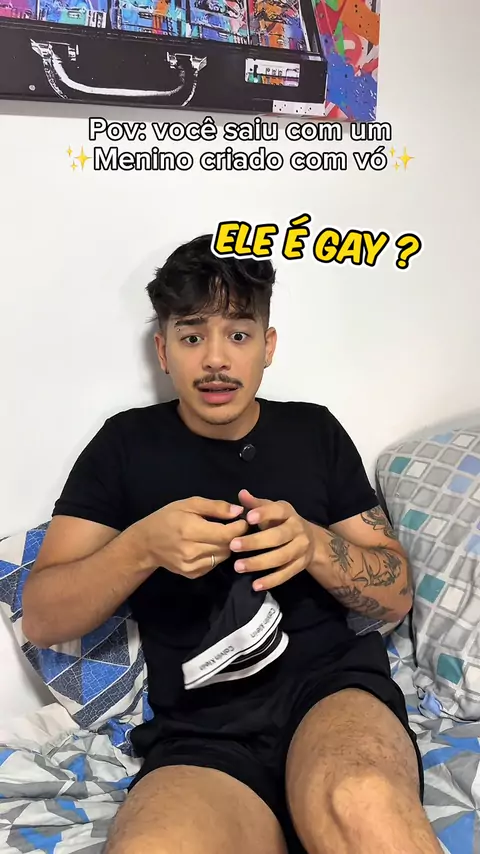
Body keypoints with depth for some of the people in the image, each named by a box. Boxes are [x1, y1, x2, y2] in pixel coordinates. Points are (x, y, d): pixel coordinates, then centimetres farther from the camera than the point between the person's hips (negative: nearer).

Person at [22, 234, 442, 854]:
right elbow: (40, 619, 4)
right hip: (199, 733, 1)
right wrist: (143, 545, -15)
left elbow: (396, 596, 11)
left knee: (363, 804, -35)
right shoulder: (126, 444, 8)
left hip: (333, 685, 0)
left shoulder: (314, 431, 12)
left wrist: (313, 544, -10)